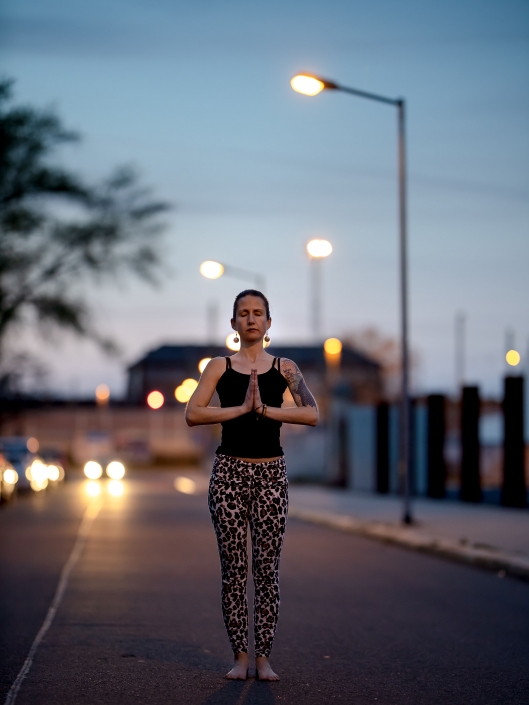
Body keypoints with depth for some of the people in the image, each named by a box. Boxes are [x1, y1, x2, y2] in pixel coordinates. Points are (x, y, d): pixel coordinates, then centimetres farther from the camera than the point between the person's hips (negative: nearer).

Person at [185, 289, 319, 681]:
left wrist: (266, 408, -15)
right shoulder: (220, 367, 5)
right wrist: (242, 408, -15)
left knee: (267, 569, 0)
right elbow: (193, 414, -9)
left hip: (271, 472, 0)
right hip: (229, 470, 0)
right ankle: (240, 656, 7)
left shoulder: (284, 368, 6)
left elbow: (312, 414, -8)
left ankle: (264, 657, 5)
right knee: (233, 568, 1)